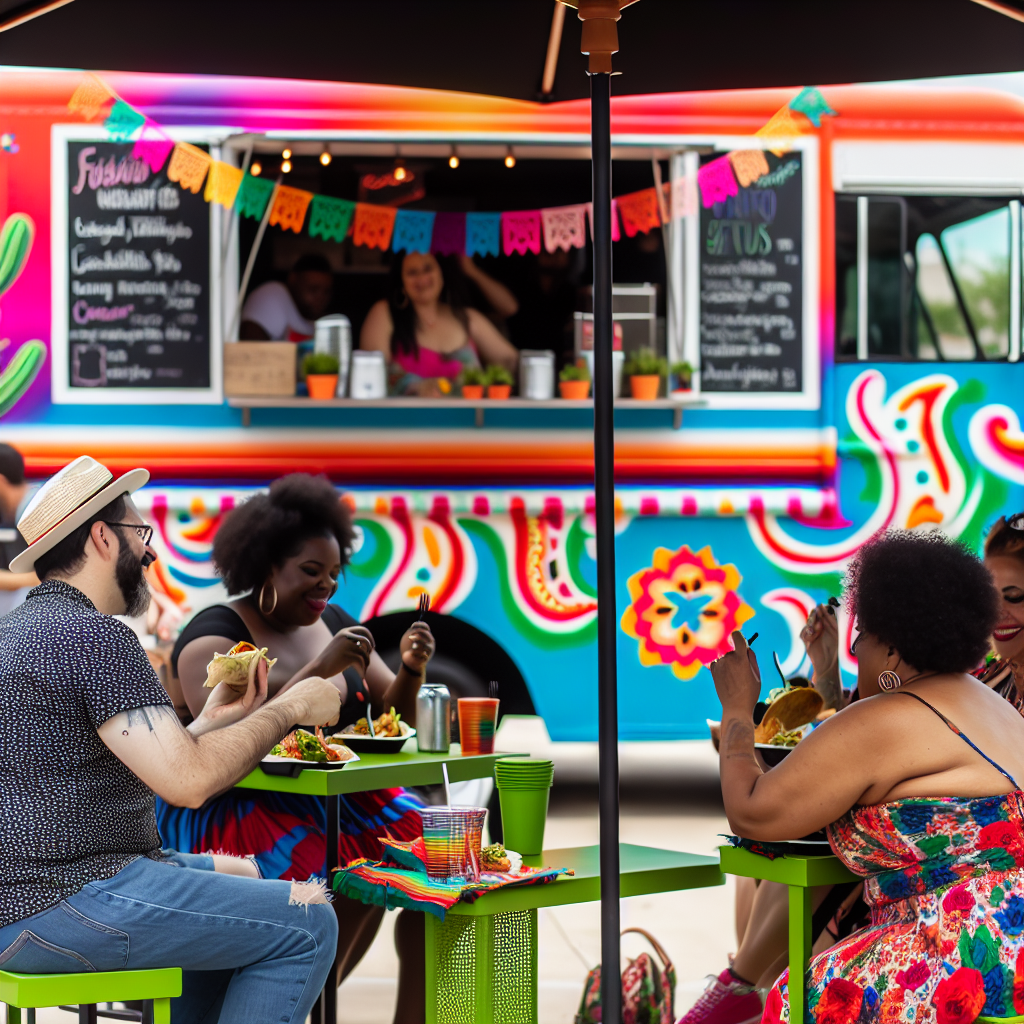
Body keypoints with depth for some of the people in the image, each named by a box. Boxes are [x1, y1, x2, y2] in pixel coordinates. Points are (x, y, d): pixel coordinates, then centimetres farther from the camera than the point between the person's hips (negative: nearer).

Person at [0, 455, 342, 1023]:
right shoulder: (95, 636, -15)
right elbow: (188, 780, -21)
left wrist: (212, 721, 22)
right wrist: (289, 708, -9)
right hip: (58, 904, -11)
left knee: (234, 874, 28)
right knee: (306, 922, -9)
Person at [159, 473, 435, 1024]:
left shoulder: (334, 624, 12)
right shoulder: (216, 636, -9)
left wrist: (409, 673, -8)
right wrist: (319, 670, -26)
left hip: (330, 798, 7)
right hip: (235, 809, -7)